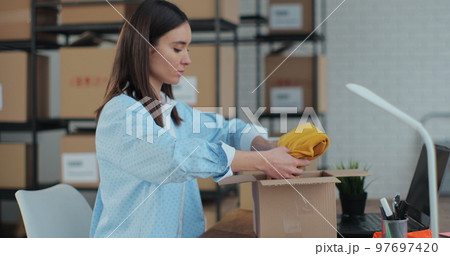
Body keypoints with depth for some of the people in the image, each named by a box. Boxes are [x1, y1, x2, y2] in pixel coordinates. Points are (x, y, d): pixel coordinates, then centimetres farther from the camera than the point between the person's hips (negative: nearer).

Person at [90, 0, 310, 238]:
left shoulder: (173, 110, 13)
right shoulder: (120, 114, -13)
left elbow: (227, 130, 16)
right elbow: (177, 156, -24)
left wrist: (270, 147, -4)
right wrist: (263, 161, -23)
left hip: (182, 235, 7)